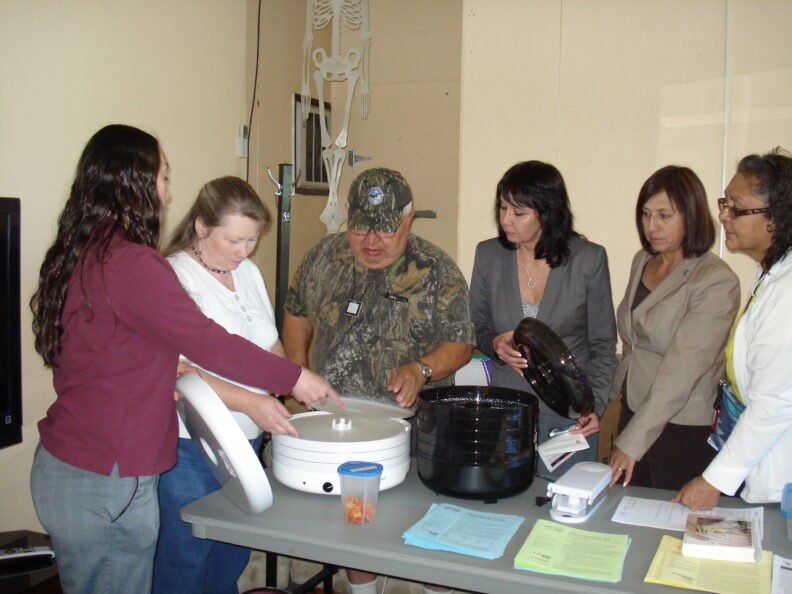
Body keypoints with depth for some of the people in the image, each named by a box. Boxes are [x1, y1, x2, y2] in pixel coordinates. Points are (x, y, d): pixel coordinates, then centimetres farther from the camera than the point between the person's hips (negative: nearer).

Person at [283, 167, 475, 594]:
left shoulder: (436, 270, -7)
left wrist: (421, 370, -25)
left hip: (412, 424, -3)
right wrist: (298, 370, 5)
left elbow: (459, 344, -7)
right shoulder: (325, 257, 2)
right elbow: (297, 313, 16)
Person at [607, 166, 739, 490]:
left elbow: (682, 370, -23)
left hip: (684, 428, -6)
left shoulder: (717, 282, -18)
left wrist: (632, 441, -25)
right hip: (632, 411, 6)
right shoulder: (642, 261, 6)